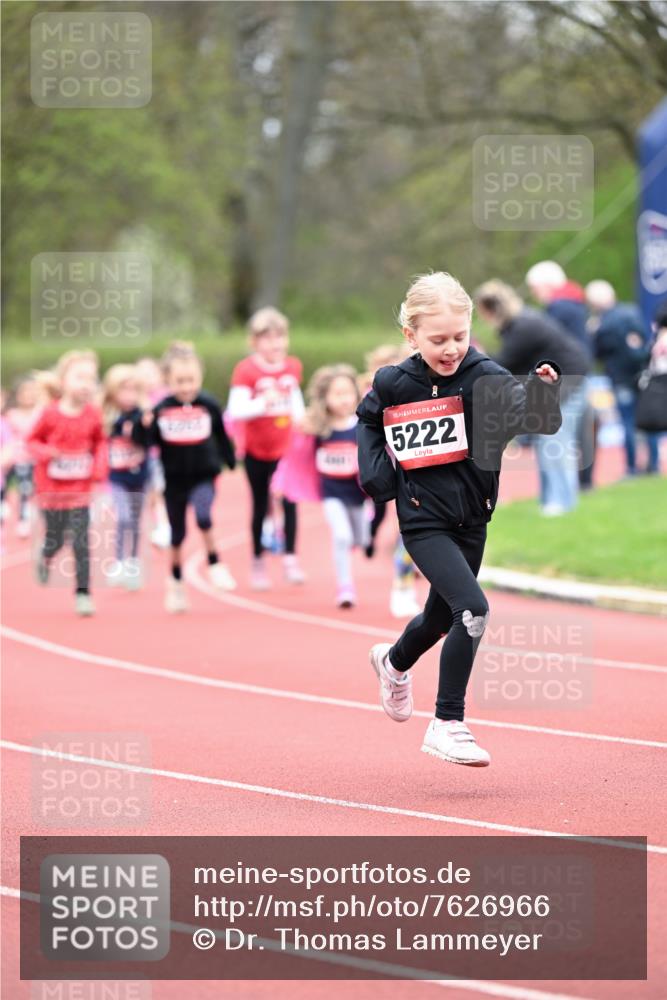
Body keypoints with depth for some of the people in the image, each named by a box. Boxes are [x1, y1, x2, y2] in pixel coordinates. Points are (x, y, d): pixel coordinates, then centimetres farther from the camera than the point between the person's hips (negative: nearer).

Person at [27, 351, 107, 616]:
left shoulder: (93, 415, -5)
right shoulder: (50, 414, -11)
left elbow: (100, 443, 10)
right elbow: (32, 441, -1)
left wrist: (100, 465, -7)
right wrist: (46, 453, -21)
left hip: (80, 489, 1)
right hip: (52, 488, -1)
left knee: (81, 543, -5)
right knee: (55, 539, 9)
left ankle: (83, 593, 0)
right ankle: (45, 557, 45)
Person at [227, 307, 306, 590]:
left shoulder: (293, 367, 2)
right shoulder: (246, 370, -14)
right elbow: (235, 410, -23)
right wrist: (263, 403, -37)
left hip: (286, 448, 3)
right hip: (257, 452, -3)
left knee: (290, 502, -10)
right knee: (260, 506, 10)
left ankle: (291, 560, -5)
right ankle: (258, 562, 24)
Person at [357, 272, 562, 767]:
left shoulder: (483, 377, -13)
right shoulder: (393, 385, -8)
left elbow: (520, 406, -31)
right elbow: (368, 420, 14)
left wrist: (542, 387, -51)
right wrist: (375, 469, 0)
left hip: (471, 519, 3)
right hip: (424, 520, -3)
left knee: (442, 618, 22)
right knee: (473, 610, -20)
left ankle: (394, 662, 56)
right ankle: (448, 725, -10)